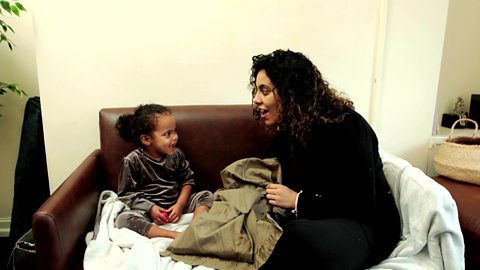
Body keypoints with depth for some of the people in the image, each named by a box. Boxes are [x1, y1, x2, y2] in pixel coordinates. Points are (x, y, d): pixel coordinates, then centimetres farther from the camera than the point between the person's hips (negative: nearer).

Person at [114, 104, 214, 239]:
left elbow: (187, 180, 9)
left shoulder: (176, 154, -1)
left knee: (207, 196, -10)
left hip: (176, 205, 4)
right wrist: (150, 208, -16)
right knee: (123, 219, -32)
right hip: (148, 209, -3)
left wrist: (180, 205, -6)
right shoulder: (132, 161, -11)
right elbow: (126, 194, -5)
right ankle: (174, 235, -37)